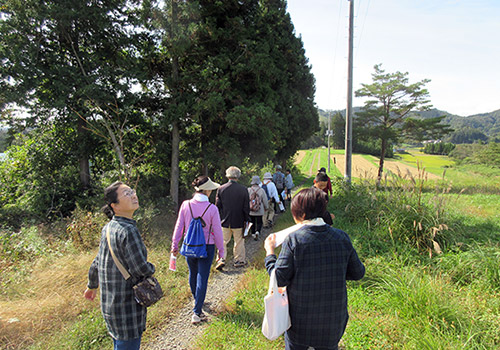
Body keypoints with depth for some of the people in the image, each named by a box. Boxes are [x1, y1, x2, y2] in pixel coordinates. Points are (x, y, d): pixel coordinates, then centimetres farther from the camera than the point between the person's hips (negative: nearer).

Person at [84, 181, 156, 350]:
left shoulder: (108, 228, 4)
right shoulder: (128, 230, -24)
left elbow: (97, 262, 16)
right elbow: (141, 269, -24)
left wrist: (92, 286, 30)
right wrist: (152, 269, -2)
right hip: (127, 308, -9)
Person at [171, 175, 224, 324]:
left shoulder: (186, 205, -9)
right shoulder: (212, 209, -16)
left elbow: (179, 226, -1)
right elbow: (217, 232, -9)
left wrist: (175, 245, 10)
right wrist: (221, 250, 3)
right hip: (207, 247, -4)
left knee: (193, 274, 23)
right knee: (202, 278, 5)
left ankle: (197, 300, 45)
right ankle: (197, 312, 7)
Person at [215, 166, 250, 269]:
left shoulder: (221, 189, -6)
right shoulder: (243, 189, -8)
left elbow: (217, 205, 0)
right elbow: (246, 207, -3)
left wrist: (218, 219, 12)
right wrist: (247, 219, 8)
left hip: (225, 221, 1)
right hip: (239, 221, 0)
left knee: (223, 241, 8)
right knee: (239, 241, 13)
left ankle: (221, 259, -5)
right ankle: (239, 261, 22)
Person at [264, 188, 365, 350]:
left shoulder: (293, 239, -19)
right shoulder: (341, 237, -8)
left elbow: (280, 280, -17)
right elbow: (358, 273, 1)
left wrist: (269, 252, -5)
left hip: (300, 320, -3)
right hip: (333, 319, 3)